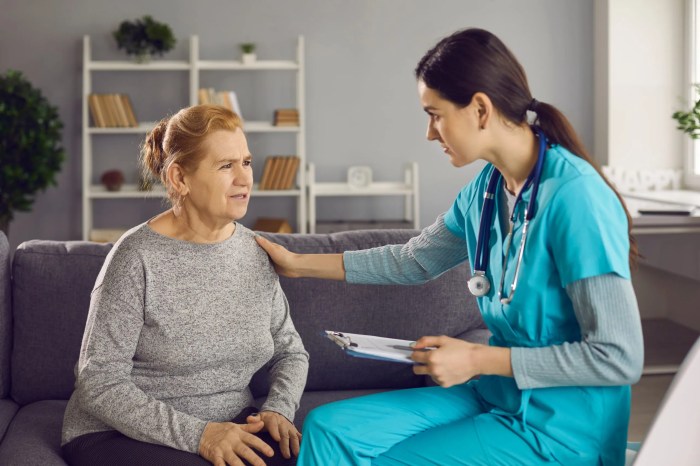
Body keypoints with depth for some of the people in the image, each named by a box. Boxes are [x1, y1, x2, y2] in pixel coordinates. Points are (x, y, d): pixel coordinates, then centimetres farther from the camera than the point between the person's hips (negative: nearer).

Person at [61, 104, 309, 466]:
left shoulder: (254, 253, 4)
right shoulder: (138, 258, -13)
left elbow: (290, 351, 14)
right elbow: (100, 385, -15)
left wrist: (277, 410, -8)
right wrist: (198, 434, -24)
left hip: (231, 426, 5)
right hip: (123, 434, -5)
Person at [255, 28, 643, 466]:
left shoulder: (574, 197, -22)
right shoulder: (486, 189, 2)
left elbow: (620, 358, -23)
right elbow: (412, 261, 20)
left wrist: (478, 359, -19)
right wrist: (299, 263, 21)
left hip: (560, 428, -7)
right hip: (494, 394, 7)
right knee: (328, 428, -5)